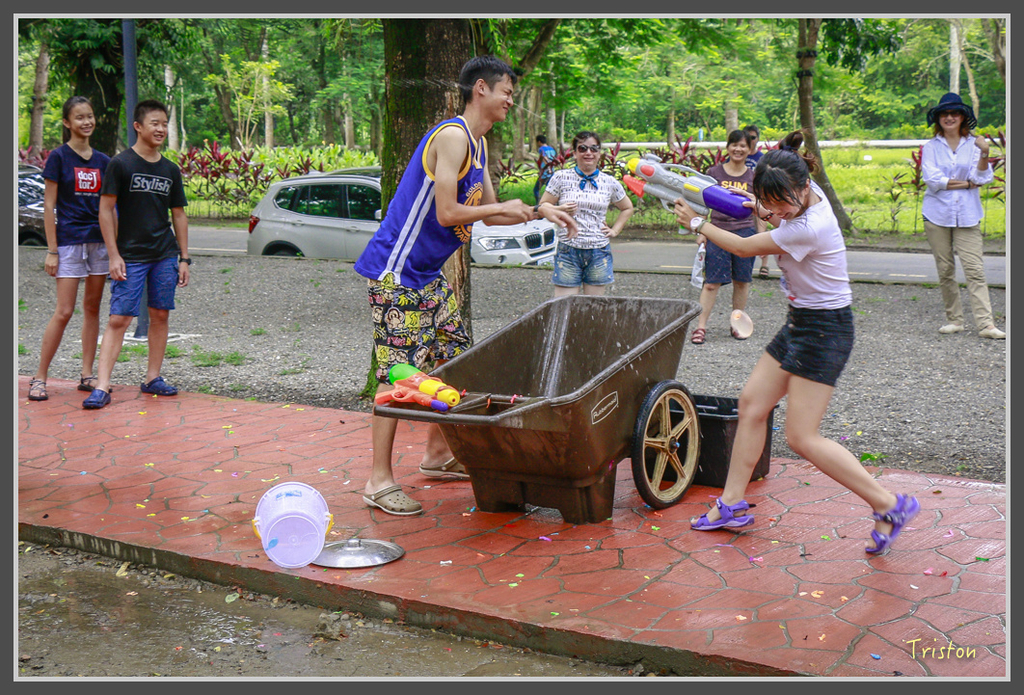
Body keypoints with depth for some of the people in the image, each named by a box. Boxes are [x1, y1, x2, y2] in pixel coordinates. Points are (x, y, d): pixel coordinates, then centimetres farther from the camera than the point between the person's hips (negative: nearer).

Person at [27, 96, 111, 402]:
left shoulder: (102, 161, 10)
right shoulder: (59, 157, -4)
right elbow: (49, 207, -5)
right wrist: (52, 250, -10)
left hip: (100, 240, 5)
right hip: (69, 241, -5)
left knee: (92, 308, 8)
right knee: (64, 312, -8)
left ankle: (87, 375, 15)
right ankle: (39, 378, 0)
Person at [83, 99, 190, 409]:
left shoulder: (171, 170, 11)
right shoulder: (121, 164, -3)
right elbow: (106, 210, -4)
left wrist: (183, 258, 11)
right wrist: (114, 255, -10)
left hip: (165, 256, 5)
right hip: (130, 256, -5)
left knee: (160, 315, 7)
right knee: (118, 319, -8)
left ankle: (152, 378, 18)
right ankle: (101, 387, -8)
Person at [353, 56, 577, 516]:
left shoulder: (478, 144, 15)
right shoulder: (452, 136, -17)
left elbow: (489, 216, 20)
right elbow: (446, 214, -22)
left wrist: (540, 211, 10)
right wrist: (503, 207, -9)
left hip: (429, 272, 10)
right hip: (396, 271, -10)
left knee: (452, 361, 14)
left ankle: (436, 455, 29)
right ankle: (379, 482, -1)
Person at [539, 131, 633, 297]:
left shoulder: (610, 183, 8)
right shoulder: (561, 178, 2)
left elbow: (627, 208, 23)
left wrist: (615, 230, 10)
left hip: (599, 253, 2)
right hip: (568, 251, -2)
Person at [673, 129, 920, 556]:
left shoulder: (808, 229, -28)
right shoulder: (805, 195, -1)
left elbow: (744, 248, -15)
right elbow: (787, 226, 25)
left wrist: (697, 223, 0)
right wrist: (764, 212, 2)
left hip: (824, 330, -10)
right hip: (800, 322, 10)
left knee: (802, 438, -8)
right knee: (751, 403, 10)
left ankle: (889, 505, 3)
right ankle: (732, 504, 19)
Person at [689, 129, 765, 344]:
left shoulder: (754, 177, 7)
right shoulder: (714, 173, 4)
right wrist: (701, 232, 1)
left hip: (745, 233, 1)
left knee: (742, 281, 7)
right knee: (711, 282, -5)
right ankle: (701, 326, -4)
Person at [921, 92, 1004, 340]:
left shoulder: (974, 144, 6)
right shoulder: (930, 147, 4)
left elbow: (983, 177, -5)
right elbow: (932, 180, -8)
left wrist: (984, 154, -22)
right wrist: (967, 183, -7)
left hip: (967, 216, 0)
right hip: (937, 215, 0)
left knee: (975, 270, -8)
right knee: (945, 271, 4)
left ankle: (985, 323, -10)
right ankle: (954, 319, 16)